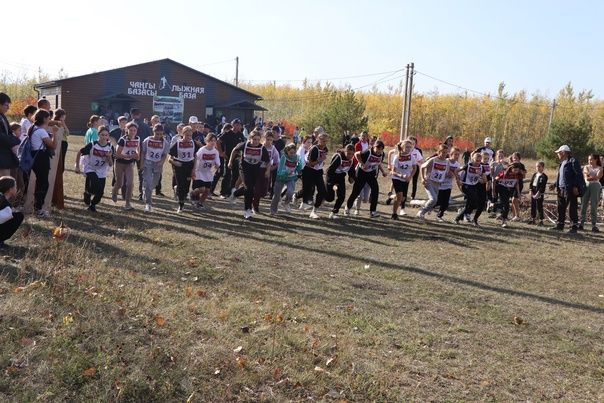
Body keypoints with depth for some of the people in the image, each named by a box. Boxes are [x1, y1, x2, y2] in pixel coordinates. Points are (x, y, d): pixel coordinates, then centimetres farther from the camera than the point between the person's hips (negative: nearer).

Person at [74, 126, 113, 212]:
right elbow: (79, 153, -4)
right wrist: (77, 166, -3)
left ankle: (92, 205, 32)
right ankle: (87, 193, 6)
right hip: (90, 169, -3)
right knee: (94, 187, -28)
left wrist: (109, 157, -27)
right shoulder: (92, 145, -16)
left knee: (99, 193, 2)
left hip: (102, 173, 3)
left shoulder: (110, 147, -10)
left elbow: (111, 164, -7)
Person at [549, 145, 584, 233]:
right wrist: (555, 184, 19)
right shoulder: (562, 163, 17)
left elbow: (579, 175, -16)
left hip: (571, 190, -9)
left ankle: (574, 227, 3)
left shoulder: (573, 161, -11)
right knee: (560, 208, 13)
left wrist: (576, 187, -20)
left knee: (572, 208, -3)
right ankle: (560, 225, 21)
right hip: (562, 189, 9)